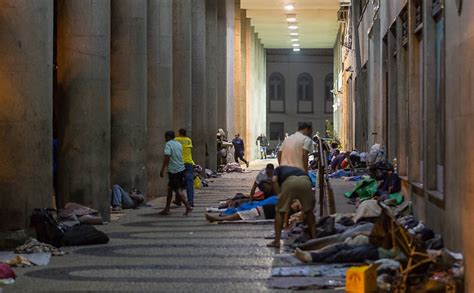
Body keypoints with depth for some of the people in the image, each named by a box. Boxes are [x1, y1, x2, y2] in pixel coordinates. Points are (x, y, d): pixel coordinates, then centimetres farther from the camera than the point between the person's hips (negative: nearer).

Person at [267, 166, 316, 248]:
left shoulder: (278, 169, 36)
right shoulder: (300, 170, 44)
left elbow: (274, 180, 10)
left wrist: (280, 195, 14)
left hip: (289, 182, -3)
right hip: (305, 181, 3)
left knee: (280, 212, 11)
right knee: (309, 211, 23)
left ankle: (276, 241, 9)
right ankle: (314, 239, 22)